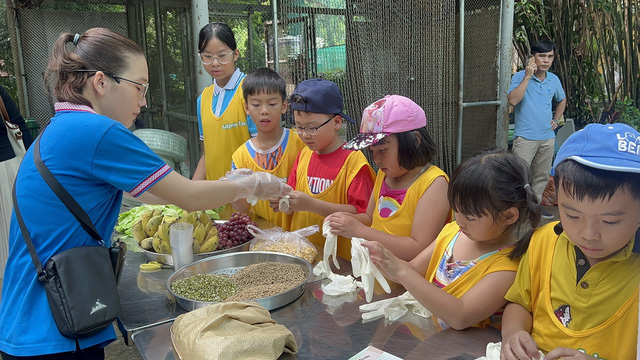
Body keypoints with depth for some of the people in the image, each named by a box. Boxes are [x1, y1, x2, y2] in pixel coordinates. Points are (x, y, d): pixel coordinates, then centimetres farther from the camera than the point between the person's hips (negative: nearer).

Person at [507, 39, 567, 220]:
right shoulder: (520, 76, -7)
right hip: (525, 137, -6)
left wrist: (556, 119, 14)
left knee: (542, 175, 14)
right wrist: (528, 77, -22)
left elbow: (562, 100, 28)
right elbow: (513, 100, -23)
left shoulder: (554, 79, 9)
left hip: (548, 137, 6)